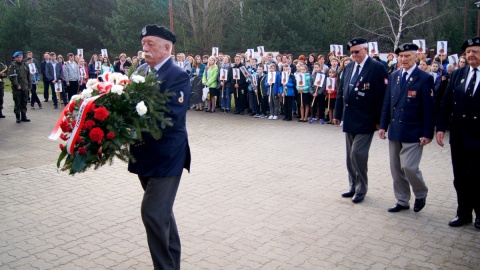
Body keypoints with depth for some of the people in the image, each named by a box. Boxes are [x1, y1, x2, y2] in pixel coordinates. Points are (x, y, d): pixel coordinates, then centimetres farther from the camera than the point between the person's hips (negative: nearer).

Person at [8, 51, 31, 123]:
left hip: (25, 88, 5)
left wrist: (29, 85, 11)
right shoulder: (12, 66, -5)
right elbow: (11, 77, -12)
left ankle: (24, 116, 19)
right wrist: (17, 85, -17)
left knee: (24, 103, 10)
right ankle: (18, 117, 6)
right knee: (17, 103, -1)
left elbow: (28, 76, 16)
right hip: (17, 88, -5)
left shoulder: (25, 65, 12)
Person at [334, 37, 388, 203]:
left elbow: (382, 96, -12)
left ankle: (361, 189, 10)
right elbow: (341, 91, 13)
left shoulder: (377, 68, -9)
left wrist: (379, 120, -14)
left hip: (365, 121, -7)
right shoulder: (349, 68, 10)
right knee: (350, 155, 13)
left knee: (358, 154, -7)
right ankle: (354, 187, 26)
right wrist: (337, 114, 10)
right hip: (349, 120, 7)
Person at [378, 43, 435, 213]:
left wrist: (428, 133, -11)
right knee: (396, 169, 10)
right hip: (394, 131, 6)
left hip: (413, 133, -5)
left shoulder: (425, 78, -7)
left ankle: (421, 194, 20)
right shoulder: (393, 76, 9)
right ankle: (402, 201, 25)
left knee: (409, 167, -9)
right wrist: (383, 125, 7)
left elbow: (429, 108, -9)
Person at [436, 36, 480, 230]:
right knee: (460, 177, 11)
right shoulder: (457, 74, 8)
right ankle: (463, 213, 24)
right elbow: (446, 103, 7)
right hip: (459, 135, 4)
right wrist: (441, 127, 1)